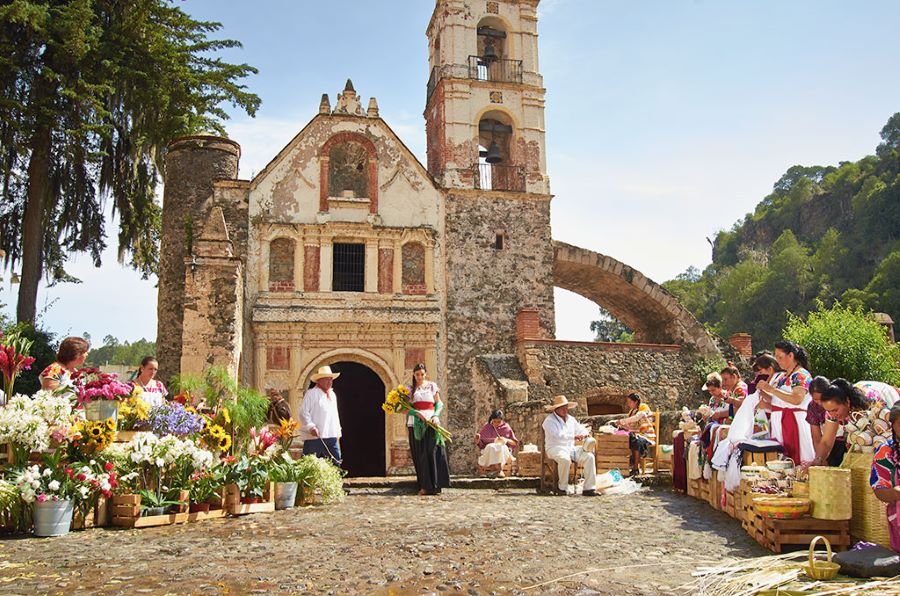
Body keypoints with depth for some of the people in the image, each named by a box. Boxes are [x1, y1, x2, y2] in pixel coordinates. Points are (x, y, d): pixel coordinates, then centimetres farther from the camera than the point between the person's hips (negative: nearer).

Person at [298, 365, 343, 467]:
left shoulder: (332, 395, 20)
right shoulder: (311, 394, -5)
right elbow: (303, 413, -11)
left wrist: (337, 433, 20)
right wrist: (311, 427, -21)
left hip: (331, 437, 7)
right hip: (314, 437, -7)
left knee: (336, 462, 4)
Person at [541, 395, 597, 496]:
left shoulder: (571, 419, 19)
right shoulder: (550, 420, -5)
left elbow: (581, 430, 21)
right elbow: (557, 435, -20)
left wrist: (586, 435, -5)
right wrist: (574, 437, -26)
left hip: (571, 448, 6)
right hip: (555, 448, -6)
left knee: (589, 457, -17)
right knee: (565, 459, -39)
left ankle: (589, 488, -18)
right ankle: (562, 488, -20)